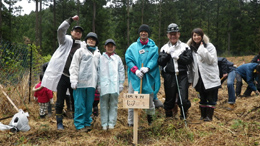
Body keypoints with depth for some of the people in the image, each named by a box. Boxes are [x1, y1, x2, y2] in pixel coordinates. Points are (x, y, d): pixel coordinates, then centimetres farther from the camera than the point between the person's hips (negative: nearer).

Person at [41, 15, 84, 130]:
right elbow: (60, 30, -13)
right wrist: (71, 19, -13)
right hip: (62, 75, -2)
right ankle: (59, 122, 18)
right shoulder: (66, 41, 4)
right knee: (60, 102, 5)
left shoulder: (83, 46, 10)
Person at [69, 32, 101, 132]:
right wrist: (74, 81, -9)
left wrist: (99, 83, 12)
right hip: (80, 83, -3)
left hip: (92, 83, 4)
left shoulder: (98, 54, 18)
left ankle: (87, 123, 18)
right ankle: (79, 125, 5)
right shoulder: (80, 51, 6)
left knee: (89, 105, 7)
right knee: (80, 105, -3)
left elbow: (99, 68, 20)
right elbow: (74, 67, 1)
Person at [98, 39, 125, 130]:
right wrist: (98, 85, 0)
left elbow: (121, 72, 12)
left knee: (113, 105, 3)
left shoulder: (118, 58, 12)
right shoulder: (101, 58, 7)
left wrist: (121, 84, 6)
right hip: (104, 86, -1)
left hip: (115, 86, 1)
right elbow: (98, 72, 5)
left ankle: (112, 123, 11)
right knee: (104, 105, 1)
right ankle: (104, 124, 9)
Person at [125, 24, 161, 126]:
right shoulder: (133, 47, 10)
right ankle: (131, 121, 10)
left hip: (148, 77, 0)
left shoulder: (153, 47, 10)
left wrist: (147, 68, -22)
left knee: (149, 98, 5)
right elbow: (128, 59, -1)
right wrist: (136, 70, -16)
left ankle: (150, 115, 31)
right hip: (135, 76, 0)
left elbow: (154, 59, -4)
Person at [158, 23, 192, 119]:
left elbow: (189, 60, -3)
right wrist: (167, 53, -10)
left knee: (183, 99, -6)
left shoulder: (185, 47, 7)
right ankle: (168, 116, 30)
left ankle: (184, 115, 21)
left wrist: (178, 57, -10)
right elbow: (160, 62, -1)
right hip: (169, 76, 1)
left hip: (182, 75, -1)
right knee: (169, 99, 9)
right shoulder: (164, 48, 10)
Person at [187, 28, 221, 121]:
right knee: (202, 97, 13)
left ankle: (209, 116, 10)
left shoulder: (209, 46, -4)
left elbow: (211, 60, -18)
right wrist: (191, 78, 11)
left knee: (211, 98, 1)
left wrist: (202, 49, -20)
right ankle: (203, 115, 22)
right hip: (199, 78, 4)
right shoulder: (192, 48, 10)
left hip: (210, 77, -4)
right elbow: (191, 64, 13)